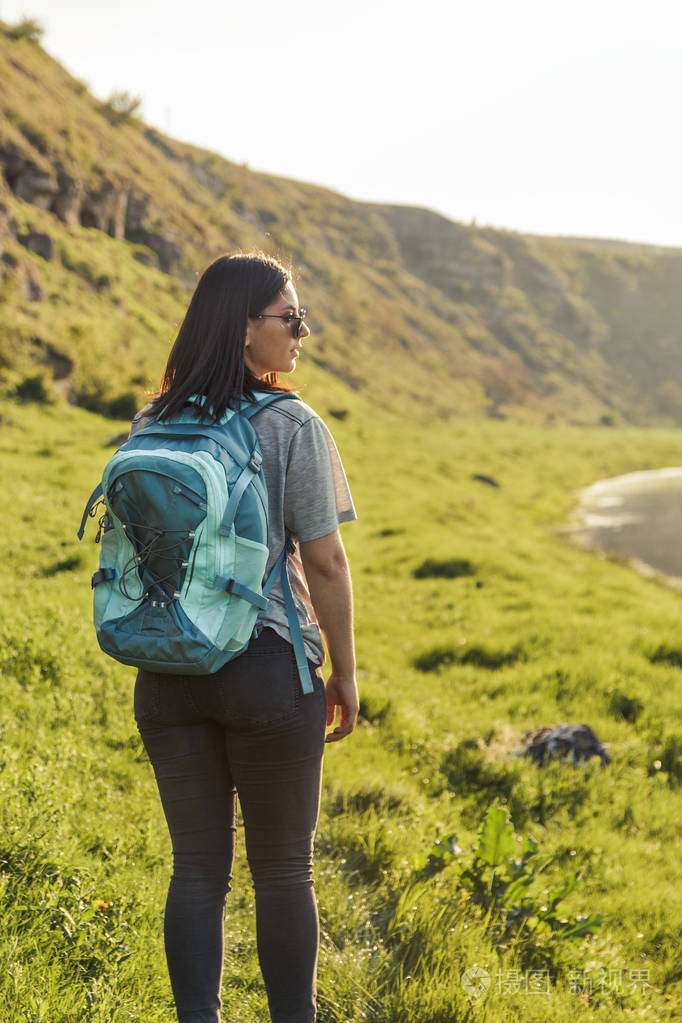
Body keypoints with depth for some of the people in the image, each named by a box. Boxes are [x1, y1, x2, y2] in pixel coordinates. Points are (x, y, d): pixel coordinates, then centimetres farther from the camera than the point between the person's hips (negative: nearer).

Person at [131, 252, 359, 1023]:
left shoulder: (151, 426, 4)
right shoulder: (293, 427, -10)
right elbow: (323, 561, -10)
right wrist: (344, 672, 0)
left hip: (168, 673, 4)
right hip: (269, 669, -4)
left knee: (197, 868, 13)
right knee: (282, 871, 11)